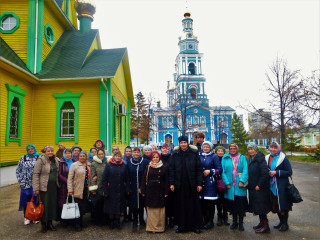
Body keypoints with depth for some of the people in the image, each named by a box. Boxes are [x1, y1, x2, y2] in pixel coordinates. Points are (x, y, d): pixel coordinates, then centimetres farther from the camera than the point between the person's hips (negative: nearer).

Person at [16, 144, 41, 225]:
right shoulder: (23, 158, 7)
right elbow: (18, 170, 13)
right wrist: (20, 179, 4)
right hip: (25, 183, 1)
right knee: (25, 199, 4)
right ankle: (26, 217, 17)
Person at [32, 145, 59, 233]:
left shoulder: (56, 160, 8)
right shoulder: (41, 160, -8)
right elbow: (36, 174, -10)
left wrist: (58, 184, 12)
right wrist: (36, 188, -15)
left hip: (54, 186, 5)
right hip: (44, 186, -5)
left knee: (53, 204, 9)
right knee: (44, 205, 2)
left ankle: (50, 222, 24)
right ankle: (43, 224, 18)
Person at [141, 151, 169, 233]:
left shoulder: (164, 167, 4)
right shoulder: (148, 168, 7)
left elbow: (166, 180, 3)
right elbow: (144, 180, 8)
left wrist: (166, 192, -2)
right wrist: (143, 191, 3)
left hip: (160, 192, -1)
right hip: (150, 191, 1)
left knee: (160, 210, 2)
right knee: (151, 210, 4)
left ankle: (160, 227, 13)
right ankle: (151, 227, 15)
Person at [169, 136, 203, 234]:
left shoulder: (194, 153, -1)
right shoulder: (175, 154, 3)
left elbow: (199, 169, -2)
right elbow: (171, 169, 3)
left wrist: (199, 183, -6)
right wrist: (171, 183, -3)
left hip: (191, 184, -1)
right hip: (179, 185, 1)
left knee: (193, 205, 7)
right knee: (180, 206, 8)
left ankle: (195, 226, 21)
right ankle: (181, 226, 21)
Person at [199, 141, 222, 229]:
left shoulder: (214, 156, 1)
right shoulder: (199, 156, 12)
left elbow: (219, 169, -3)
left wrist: (210, 171, -11)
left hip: (210, 182, -3)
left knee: (210, 202, 1)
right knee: (202, 202, 5)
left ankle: (210, 221, 14)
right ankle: (205, 220, 21)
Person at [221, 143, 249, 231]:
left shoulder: (242, 158, 6)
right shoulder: (225, 158, 7)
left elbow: (245, 170, -3)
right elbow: (223, 171, 2)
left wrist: (242, 181, -16)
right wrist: (226, 183, -7)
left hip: (239, 185, -1)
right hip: (230, 185, 1)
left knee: (240, 204, -1)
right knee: (232, 204, 7)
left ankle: (241, 222, 15)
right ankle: (234, 221, 23)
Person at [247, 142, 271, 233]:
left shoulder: (260, 159, -16)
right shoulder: (250, 159, 11)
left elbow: (265, 173, -22)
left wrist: (259, 185, -19)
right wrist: (249, 183, 9)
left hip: (260, 188, -8)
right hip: (253, 188, 9)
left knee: (261, 206, -3)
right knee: (257, 206, 16)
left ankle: (266, 226, 7)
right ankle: (261, 222, 29)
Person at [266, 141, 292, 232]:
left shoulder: (283, 158, -8)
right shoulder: (267, 158, 8)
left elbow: (289, 172, -10)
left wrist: (276, 172, -17)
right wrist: (268, 173, -4)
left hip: (281, 186, -5)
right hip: (272, 185, 5)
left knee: (283, 205, 2)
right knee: (275, 205, 13)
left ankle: (285, 223, 19)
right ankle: (281, 221, 30)